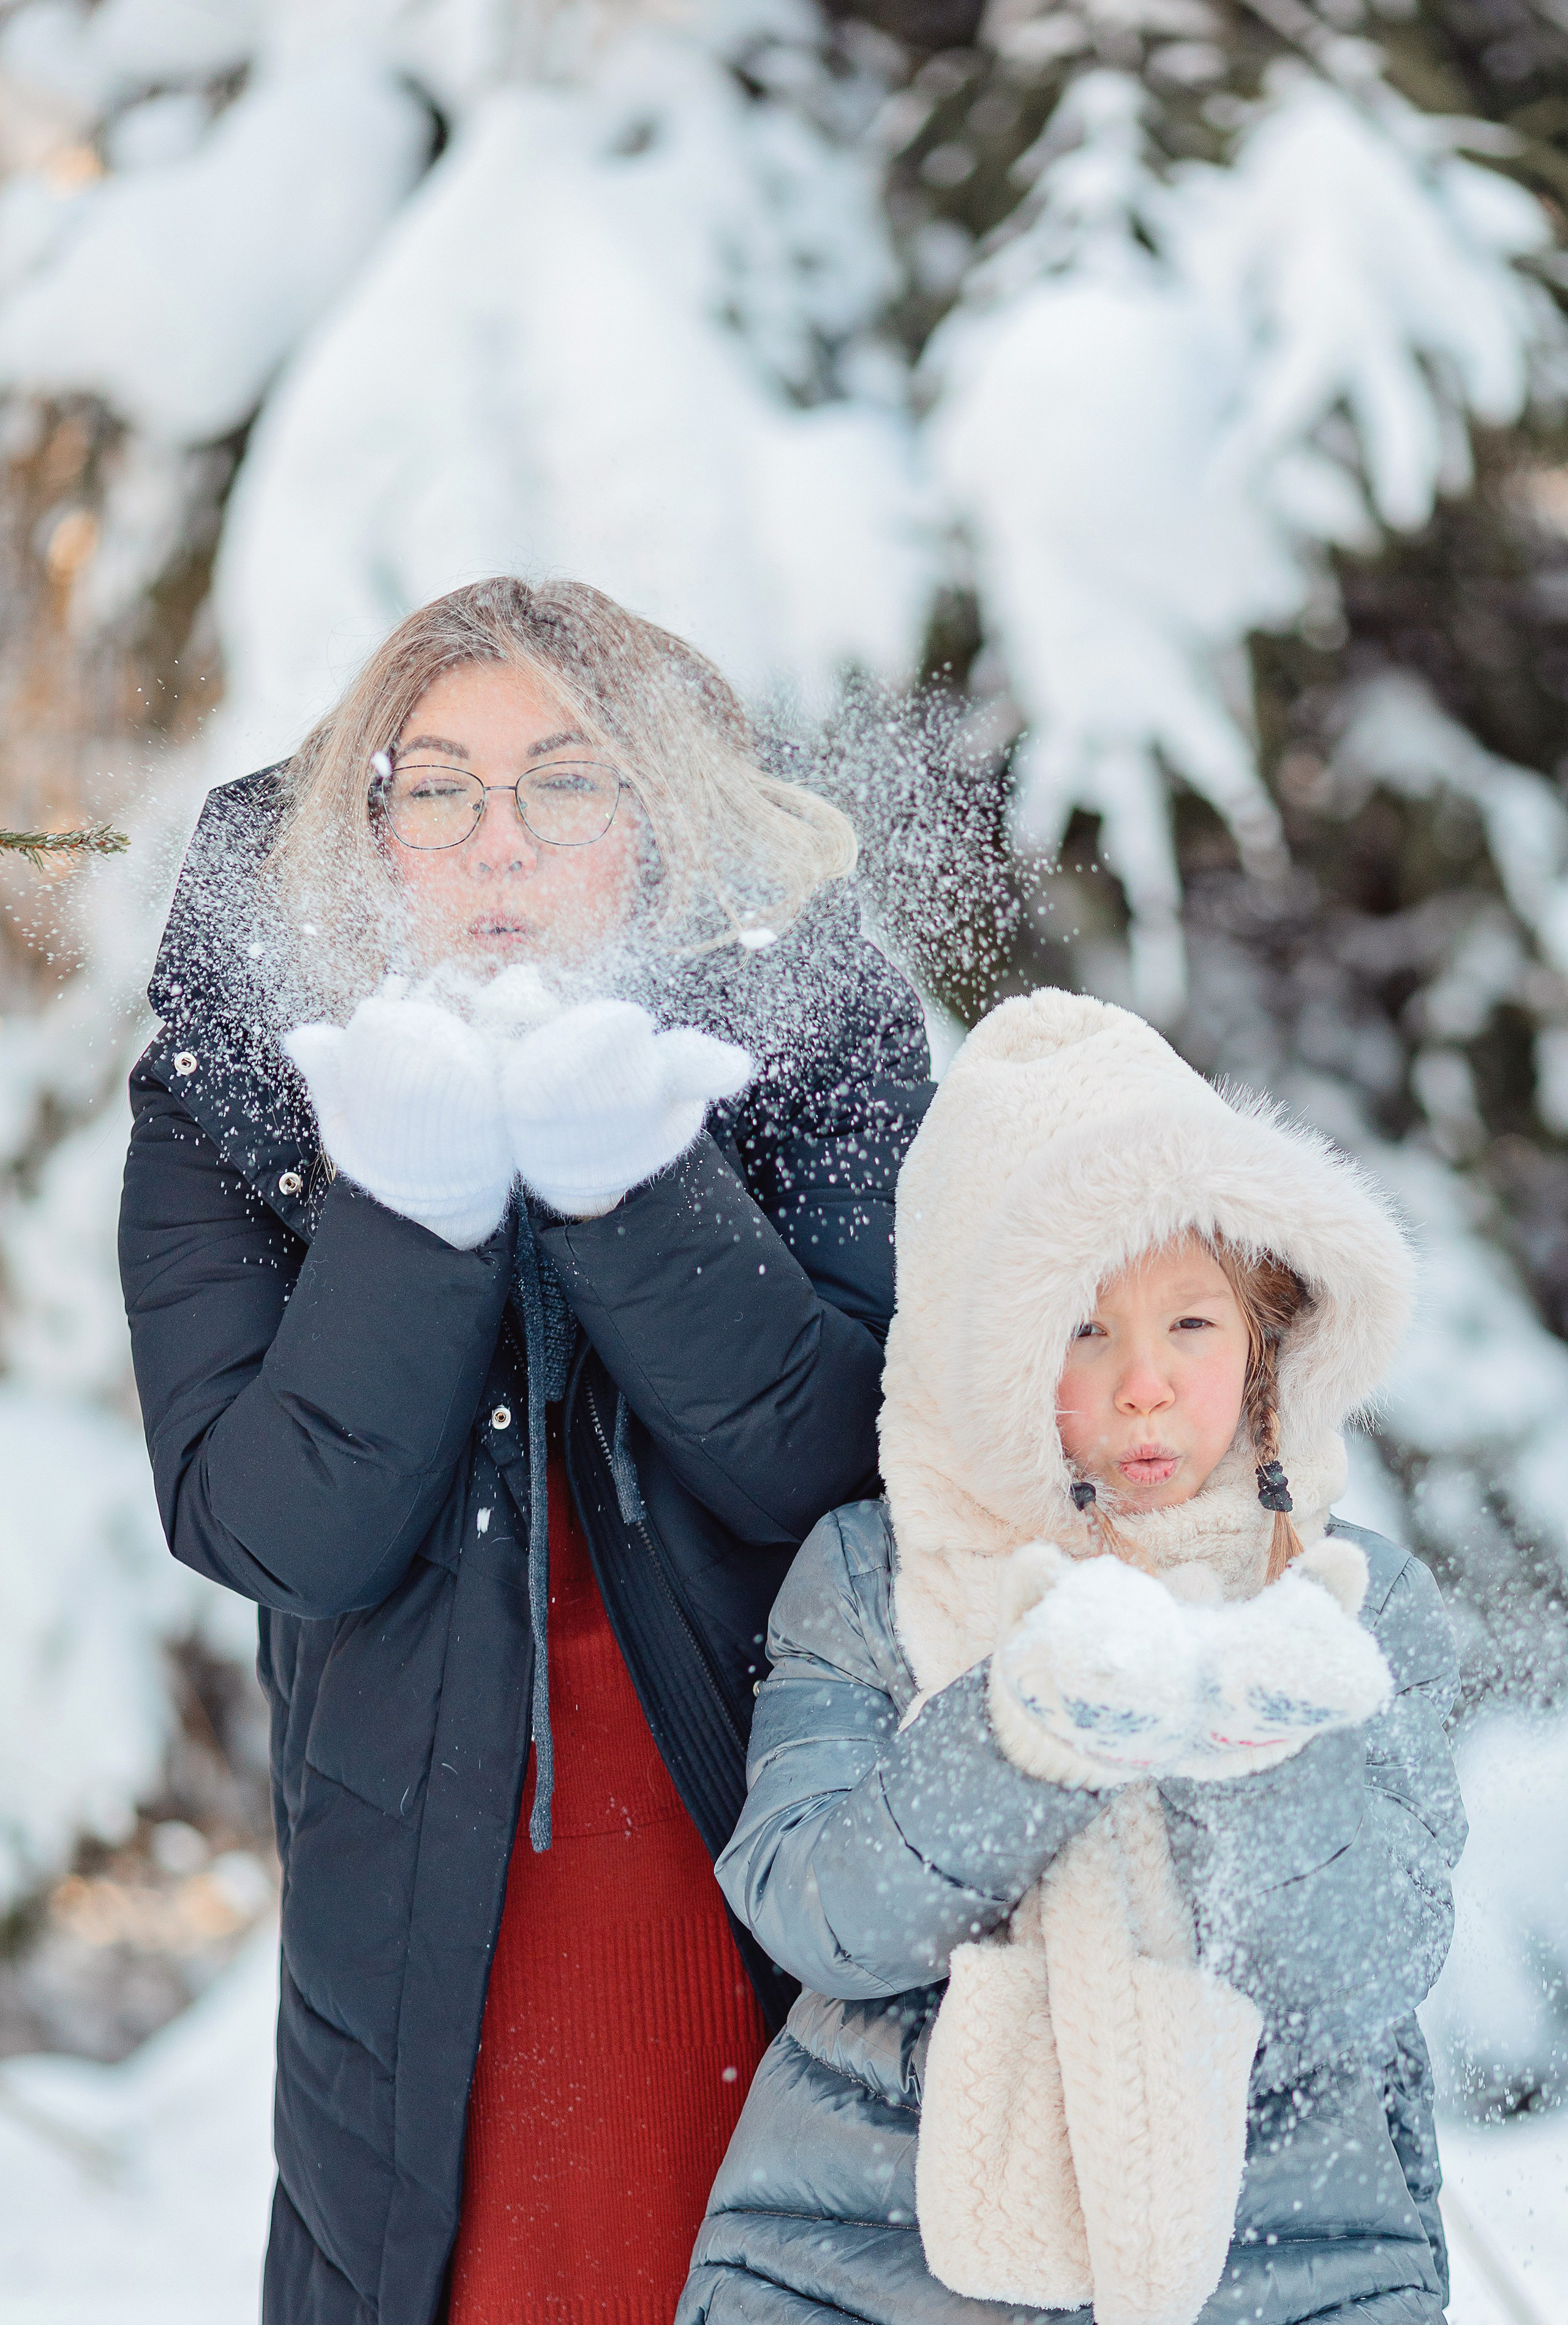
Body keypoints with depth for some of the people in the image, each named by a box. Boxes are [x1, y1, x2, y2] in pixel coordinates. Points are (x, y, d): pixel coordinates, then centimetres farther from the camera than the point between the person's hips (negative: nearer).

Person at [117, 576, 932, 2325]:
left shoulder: (824, 1044, -6)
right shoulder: (224, 1097, -5)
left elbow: (833, 1465, -17)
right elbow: (283, 1533, -14)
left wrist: (630, 1185, -28)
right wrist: (409, 1206, -25)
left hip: (788, 1899, 0)